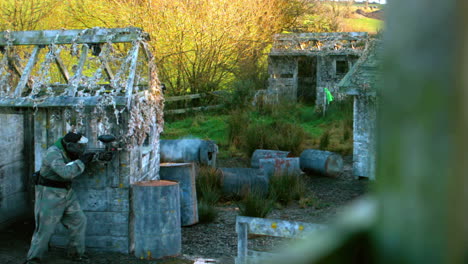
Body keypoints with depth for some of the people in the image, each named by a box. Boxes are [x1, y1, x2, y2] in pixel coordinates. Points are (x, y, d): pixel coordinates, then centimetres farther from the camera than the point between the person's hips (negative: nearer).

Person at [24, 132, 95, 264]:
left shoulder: (69, 151, 2)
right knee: (45, 227, -5)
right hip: (49, 194, -8)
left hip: (66, 193, 8)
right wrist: (82, 162, -25)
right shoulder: (53, 153, -23)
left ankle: (76, 253, 19)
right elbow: (66, 173, -34)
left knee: (78, 220, 6)